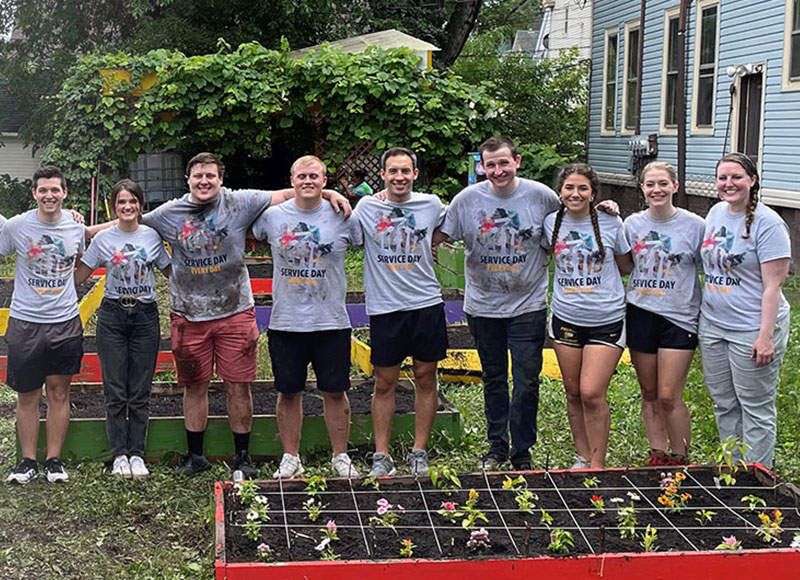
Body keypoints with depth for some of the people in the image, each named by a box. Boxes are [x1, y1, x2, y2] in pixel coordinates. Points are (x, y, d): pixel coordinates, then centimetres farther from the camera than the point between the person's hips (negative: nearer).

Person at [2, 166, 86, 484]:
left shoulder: (76, 228, 2)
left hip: (66, 322, 2)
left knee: (59, 392, 7)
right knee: (27, 395, 6)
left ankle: (54, 459, 17)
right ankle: (28, 461, 17)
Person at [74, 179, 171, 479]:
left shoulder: (152, 236, 4)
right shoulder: (103, 239, 2)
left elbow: (171, 272, 13)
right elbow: (78, 277, 4)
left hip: (145, 316, 0)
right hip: (112, 316, 0)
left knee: (140, 393, 3)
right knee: (115, 392, 0)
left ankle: (136, 454, 12)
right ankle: (119, 454, 10)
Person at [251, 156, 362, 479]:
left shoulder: (342, 216, 0)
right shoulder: (272, 216, 2)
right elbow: (247, 237, 20)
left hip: (332, 322, -1)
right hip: (285, 322, 1)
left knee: (335, 392, 6)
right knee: (288, 393, 9)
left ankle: (341, 457, 20)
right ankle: (290, 457, 22)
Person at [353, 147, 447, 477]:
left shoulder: (431, 205, 4)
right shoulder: (367, 208, -1)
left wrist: (427, 249, 13)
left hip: (427, 304, 2)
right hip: (385, 308, -1)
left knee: (426, 378, 7)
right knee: (384, 383, 3)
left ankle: (419, 452, 17)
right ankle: (381, 456, 12)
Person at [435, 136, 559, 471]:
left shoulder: (541, 196, -6)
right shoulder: (467, 199, -5)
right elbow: (438, 236, 2)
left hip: (528, 306, -1)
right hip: (483, 306, 2)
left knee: (527, 381, -1)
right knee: (493, 379, 15)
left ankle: (522, 453, 12)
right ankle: (496, 446, 28)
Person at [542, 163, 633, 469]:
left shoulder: (611, 223, -5)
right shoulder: (552, 222, 1)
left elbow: (626, 266, 9)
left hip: (606, 320, -3)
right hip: (566, 319, 3)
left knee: (592, 394, -11)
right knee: (574, 393, 10)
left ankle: (598, 464, 2)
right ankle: (582, 457, 27)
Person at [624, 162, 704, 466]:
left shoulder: (694, 225, -5)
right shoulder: (632, 224, 4)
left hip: (678, 318, -3)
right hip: (640, 315, 4)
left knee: (669, 397, -5)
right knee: (649, 394, 11)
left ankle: (680, 459, 11)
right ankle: (657, 454, 23)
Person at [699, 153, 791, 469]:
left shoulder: (767, 223, -15)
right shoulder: (716, 212, 7)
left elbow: (773, 285, -17)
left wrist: (766, 336, -21)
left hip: (752, 329, -7)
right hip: (713, 324, 7)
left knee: (756, 408, 3)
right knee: (724, 404, 16)